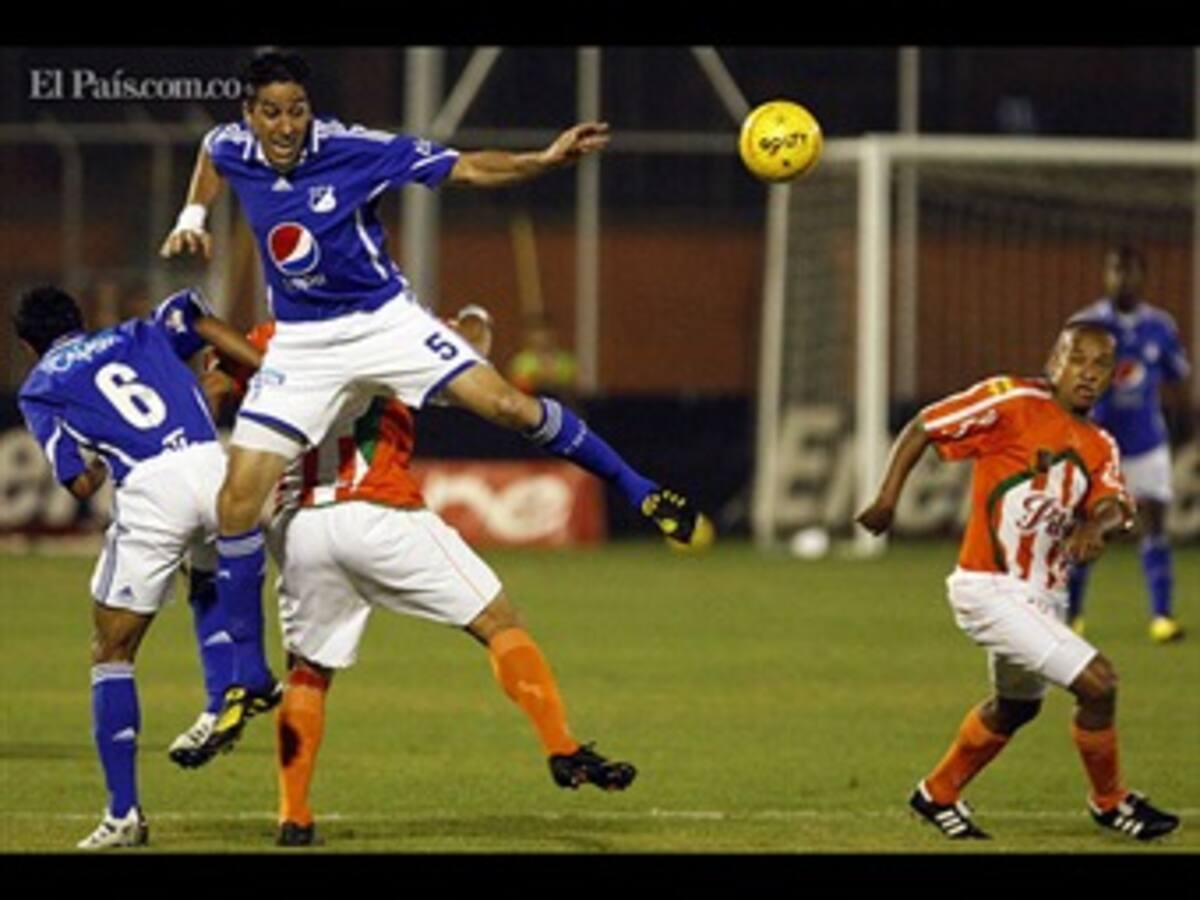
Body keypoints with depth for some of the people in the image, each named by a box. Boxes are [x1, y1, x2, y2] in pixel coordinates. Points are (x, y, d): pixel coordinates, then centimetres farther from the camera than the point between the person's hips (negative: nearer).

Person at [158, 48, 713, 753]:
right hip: (302, 344, 3)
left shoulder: (355, 151, -18)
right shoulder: (232, 150, -7)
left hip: (383, 319, -3)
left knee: (508, 405, -19)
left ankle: (640, 492, 3)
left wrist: (547, 160, -28)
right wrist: (193, 218, 10)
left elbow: (466, 169, -15)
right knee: (238, 500, -8)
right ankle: (250, 676, 4)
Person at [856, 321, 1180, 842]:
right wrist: (887, 500, -15)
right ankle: (1109, 802, 5)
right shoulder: (1014, 402, -11)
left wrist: (1097, 525, -32)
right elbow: (922, 428, -8)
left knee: (1014, 707, 27)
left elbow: (1113, 504, -9)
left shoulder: (1099, 447, 9)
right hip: (991, 589, -9)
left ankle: (938, 795, 45)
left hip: (1044, 598, 9)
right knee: (1098, 682, -14)